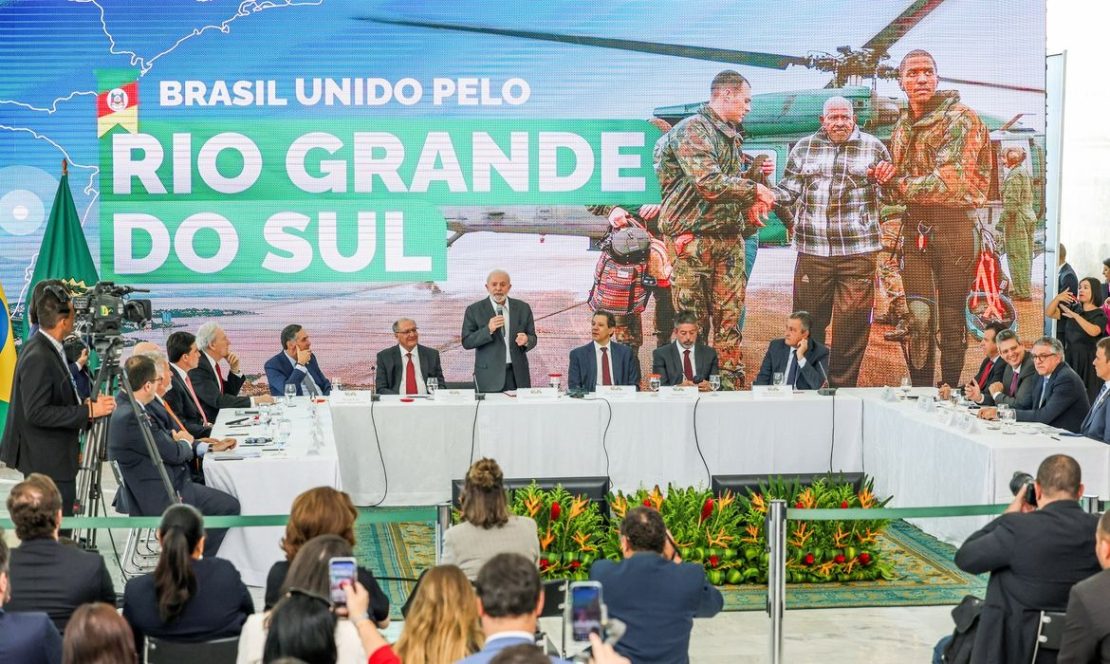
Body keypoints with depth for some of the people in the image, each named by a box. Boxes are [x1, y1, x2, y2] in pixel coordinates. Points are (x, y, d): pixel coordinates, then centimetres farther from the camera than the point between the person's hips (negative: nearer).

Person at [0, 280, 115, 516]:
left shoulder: (45, 348, 8)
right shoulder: (38, 357, -21)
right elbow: (36, 413, -24)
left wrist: (84, 404, 4)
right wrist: (88, 411, -22)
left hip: (55, 459, 10)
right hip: (47, 462, -10)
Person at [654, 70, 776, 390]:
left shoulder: (732, 134, 17)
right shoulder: (692, 130, -12)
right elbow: (710, 183, -22)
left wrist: (750, 205, 7)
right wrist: (755, 190, -11)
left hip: (730, 237, 8)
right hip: (693, 240, -8)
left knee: (729, 316, 8)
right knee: (692, 324, -3)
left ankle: (732, 382, 12)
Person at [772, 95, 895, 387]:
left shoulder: (873, 147, 8)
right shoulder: (804, 148, 11)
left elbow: (887, 196, 12)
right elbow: (789, 189, 13)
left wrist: (884, 182, -10)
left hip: (858, 252, -1)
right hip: (812, 250, 1)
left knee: (852, 326, 0)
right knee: (808, 321, 5)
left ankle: (843, 386, 12)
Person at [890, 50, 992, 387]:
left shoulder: (961, 118, -8)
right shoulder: (902, 125, 14)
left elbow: (949, 181, -19)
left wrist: (900, 184, -12)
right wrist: (885, 178, 5)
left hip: (953, 224, -5)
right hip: (914, 226, 5)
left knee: (951, 318, 3)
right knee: (918, 315, -1)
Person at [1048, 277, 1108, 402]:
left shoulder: (1100, 314, -7)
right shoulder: (1074, 308, 9)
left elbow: (1093, 331, -28)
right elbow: (1049, 313, 3)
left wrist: (1075, 316, -33)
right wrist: (1057, 298, -14)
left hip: (1088, 361, -5)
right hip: (1070, 359, 5)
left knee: (1087, 397, -5)